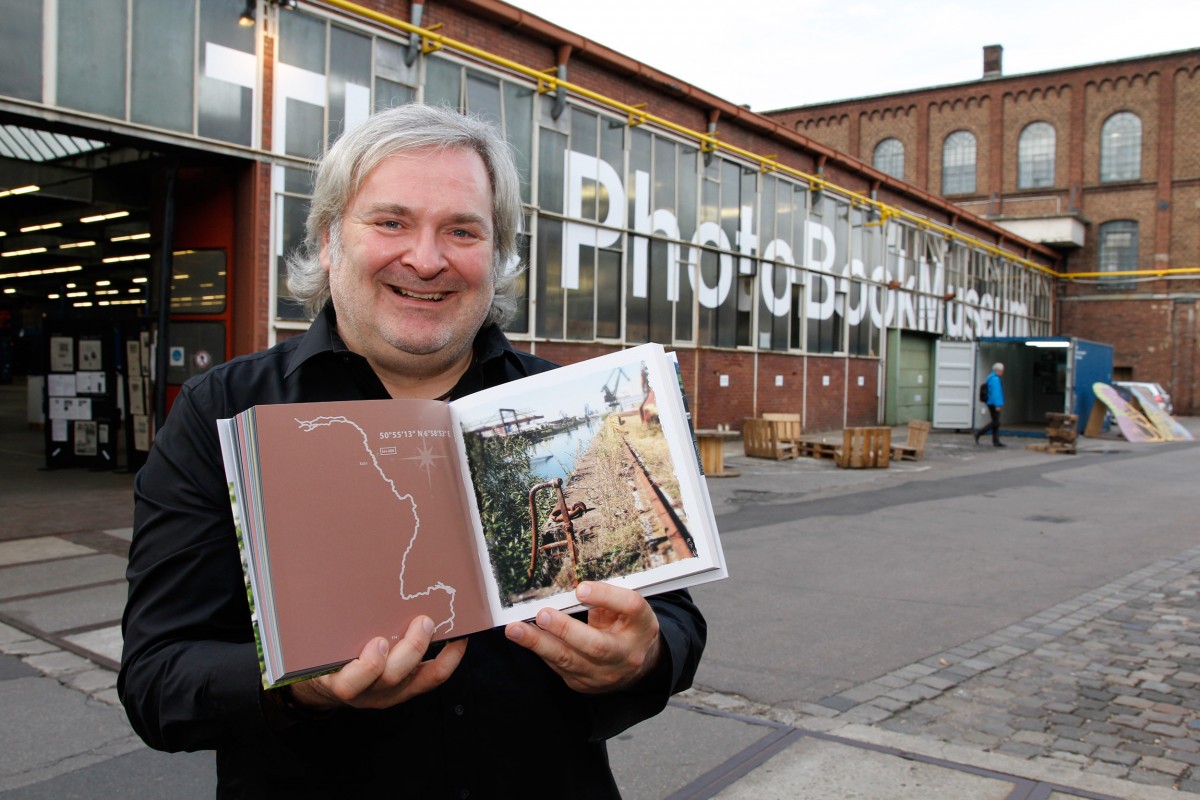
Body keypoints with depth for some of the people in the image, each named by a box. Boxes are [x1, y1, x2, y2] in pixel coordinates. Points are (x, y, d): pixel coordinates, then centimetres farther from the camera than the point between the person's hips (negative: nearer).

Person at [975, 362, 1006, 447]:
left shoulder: (992, 378, 17)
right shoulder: (995, 379, -15)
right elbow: (995, 393, -21)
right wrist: (998, 405, -24)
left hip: (992, 404, 10)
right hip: (994, 404, -10)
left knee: (995, 422, 7)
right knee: (995, 423, -7)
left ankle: (996, 441, 6)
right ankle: (978, 433, -4)